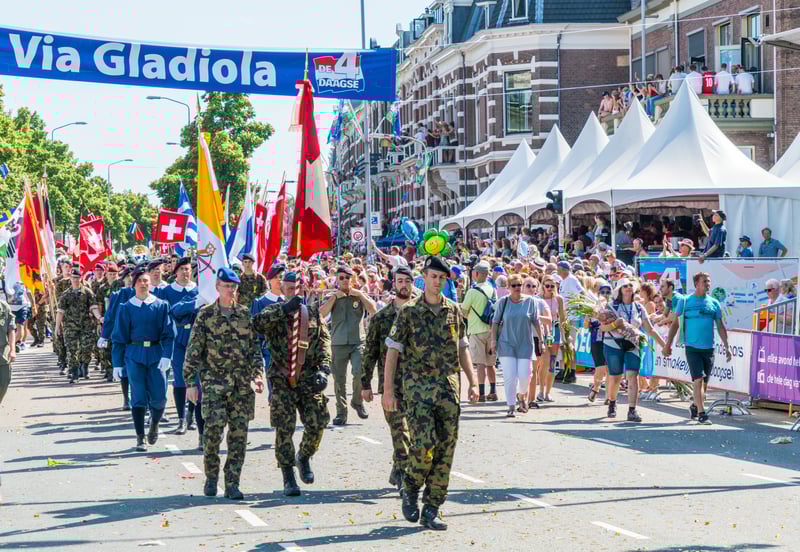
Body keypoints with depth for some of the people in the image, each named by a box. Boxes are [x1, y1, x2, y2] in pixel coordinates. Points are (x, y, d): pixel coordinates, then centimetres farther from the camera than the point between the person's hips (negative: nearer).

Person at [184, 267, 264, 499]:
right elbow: (193, 351, 0)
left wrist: (258, 374, 0)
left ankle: (232, 484, 5)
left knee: (239, 433, 0)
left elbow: (255, 347, 12)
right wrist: (190, 382, -5)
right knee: (214, 427, -12)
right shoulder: (206, 315, 1)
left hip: (242, 384, 3)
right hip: (214, 382, -3)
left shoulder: (245, 314, 10)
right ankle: (211, 476, 9)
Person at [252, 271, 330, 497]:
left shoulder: (313, 313, 11)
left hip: (309, 378, 2)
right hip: (282, 380, -2)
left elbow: (324, 343, 6)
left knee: (318, 422, -6)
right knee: (284, 429, -4)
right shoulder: (273, 312, 5)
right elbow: (256, 323, -17)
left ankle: (304, 457, 24)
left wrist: (323, 369, -8)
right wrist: (284, 309, -23)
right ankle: (288, 478, 5)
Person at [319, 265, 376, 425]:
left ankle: (357, 401, 5)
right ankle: (341, 413, 10)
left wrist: (360, 294, -6)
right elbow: (322, 313, -7)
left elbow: (373, 310, -3)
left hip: (358, 342, -1)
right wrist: (335, 296, -9)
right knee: (339, 380, 2)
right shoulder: (332, 297, 9)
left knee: (359, 372, -19)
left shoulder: (359, 295, 10)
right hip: (338, 343, 1)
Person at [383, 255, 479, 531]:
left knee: (445, 449, 1)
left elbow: (462, 348, 18)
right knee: (424, 443, -17)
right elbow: (393, 350, -1)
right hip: (417, 386, -4)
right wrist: (387, 390, -6)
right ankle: (410, 489, 11)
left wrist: (473, 383, 10)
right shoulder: (409, 312, 0)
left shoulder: (454, 311, 10)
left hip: (449, 387, 4)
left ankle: (431, 511, 8)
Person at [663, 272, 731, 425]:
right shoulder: (685, 301, 1)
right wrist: (668, 344, 1)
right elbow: (675, 323, 4)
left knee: (704, 382, 10)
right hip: (692, 347, -4)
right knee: (698, 379, -12)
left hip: (709, 348, 4)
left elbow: (720, 326, 14)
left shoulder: (714, 303, 9)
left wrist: (727, 347, 9)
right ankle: (701, 413, -13)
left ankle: (695, 406, 31)